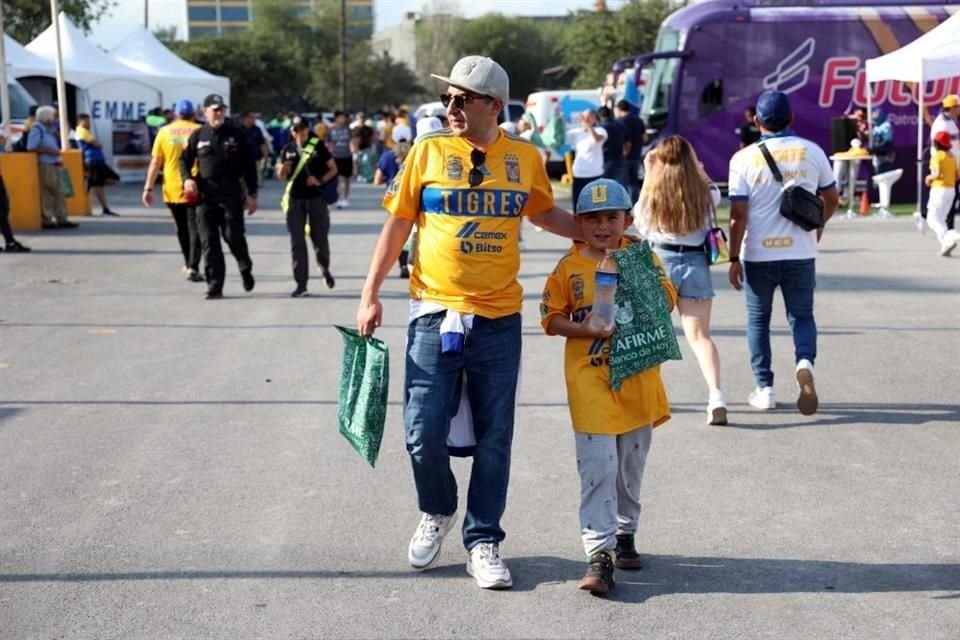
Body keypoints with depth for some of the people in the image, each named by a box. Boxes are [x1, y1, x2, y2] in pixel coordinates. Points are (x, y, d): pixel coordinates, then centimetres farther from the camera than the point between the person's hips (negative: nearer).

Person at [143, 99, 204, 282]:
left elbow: (155, 162, 1)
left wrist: (148, 188, 4)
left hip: (172, 189, 3)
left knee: (181, 230, 18)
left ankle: (189, 264, 30)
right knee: (195, 229, 0)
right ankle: (193, 267, -11)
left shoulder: (164, 132, 3)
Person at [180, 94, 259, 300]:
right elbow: (185, 160, 16)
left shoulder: (236, 135, 5)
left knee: (233, 236, -5)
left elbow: (249, 166, 6)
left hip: (231, 194, -2)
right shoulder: (198, 136, 8)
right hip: (205, 195, 2)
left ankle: (245, 269, 25)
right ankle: (214, 287, 3)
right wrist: (187, 179, -4)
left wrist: (252, 194, 1)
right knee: (209, 242, -1)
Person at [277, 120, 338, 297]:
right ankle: (301, 284, 1)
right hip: (295, 199, 2)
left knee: (320, 239, 6)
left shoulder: (318, 146, 0)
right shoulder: (288, 149, 7)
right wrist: (283, 168, -11)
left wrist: (320, 180, -13)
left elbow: (333, 169, 4)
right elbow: (281, 177, 12)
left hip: (316, 198, -2)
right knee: (297, 242, -3)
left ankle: (325, 270, 37)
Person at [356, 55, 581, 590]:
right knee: (425, 435, -1)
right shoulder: (429, 151, -1)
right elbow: (398, 224, 4)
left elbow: (544, 213, 21)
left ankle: (483, 542, 20)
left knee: (494, 440, 6)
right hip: (435, 314, -1)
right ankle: (437, 512, 29)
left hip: (499, 320, 1)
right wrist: (371, 295, 1)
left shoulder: (525, 158, 3)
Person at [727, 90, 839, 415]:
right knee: (802, 315, 14)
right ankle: (805, 361, -15)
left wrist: (734, 258, -3)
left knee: (758, 319, 14)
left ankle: (764, 389, 14)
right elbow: (831, 198, 11)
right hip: (801, 253, 1)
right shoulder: (812, 152, 0)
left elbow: (738, 214, -10)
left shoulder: (744, 158, -7)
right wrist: (818, 225, 29)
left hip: (758, 254, -1)